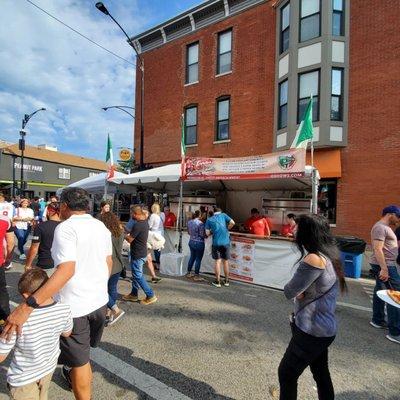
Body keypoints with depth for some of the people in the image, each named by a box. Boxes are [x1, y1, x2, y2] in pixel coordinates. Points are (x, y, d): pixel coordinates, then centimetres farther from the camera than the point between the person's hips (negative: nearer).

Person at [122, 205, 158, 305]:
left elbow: (130, 239, -18)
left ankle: (151, 296, 8)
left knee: (138, 276, 2)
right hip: (142, 253, 10)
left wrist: (124, 235, -1)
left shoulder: (137, 225, -26)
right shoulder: (145, 222, 4)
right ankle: (134, 294, 34)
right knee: (136, 274, 20)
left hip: (138, 254, -10)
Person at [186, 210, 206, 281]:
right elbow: (202, 235, -18)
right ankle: (196, 276, 14)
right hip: (199, 243, -7)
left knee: (192, 257, 20)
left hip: (191, 242, 7)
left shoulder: (189, 222, 2)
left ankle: (189, 273, 31)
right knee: (198, 259, 5)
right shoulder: (200, 223, -20)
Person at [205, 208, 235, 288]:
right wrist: (226, 229, 12)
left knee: (217, 262, 7)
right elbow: (232, 223, -3)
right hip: (226, 242, 1)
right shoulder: (223, 215, 8)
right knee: (225, 261, 13)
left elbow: (207, 233, 1)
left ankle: (218, 281, 12)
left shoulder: (209, 220, 7)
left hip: (216, 243, -1)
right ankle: (226, 281, 24)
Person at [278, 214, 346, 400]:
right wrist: (300, 291, -11)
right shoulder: (329, 255, 0)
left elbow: (289, 292, -20)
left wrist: (297, 290, -3)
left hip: (312, 331, -8)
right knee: (321, 374, 26)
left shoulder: (314, 259, -28)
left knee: (286, 373, 10)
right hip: (325, 327, 8)